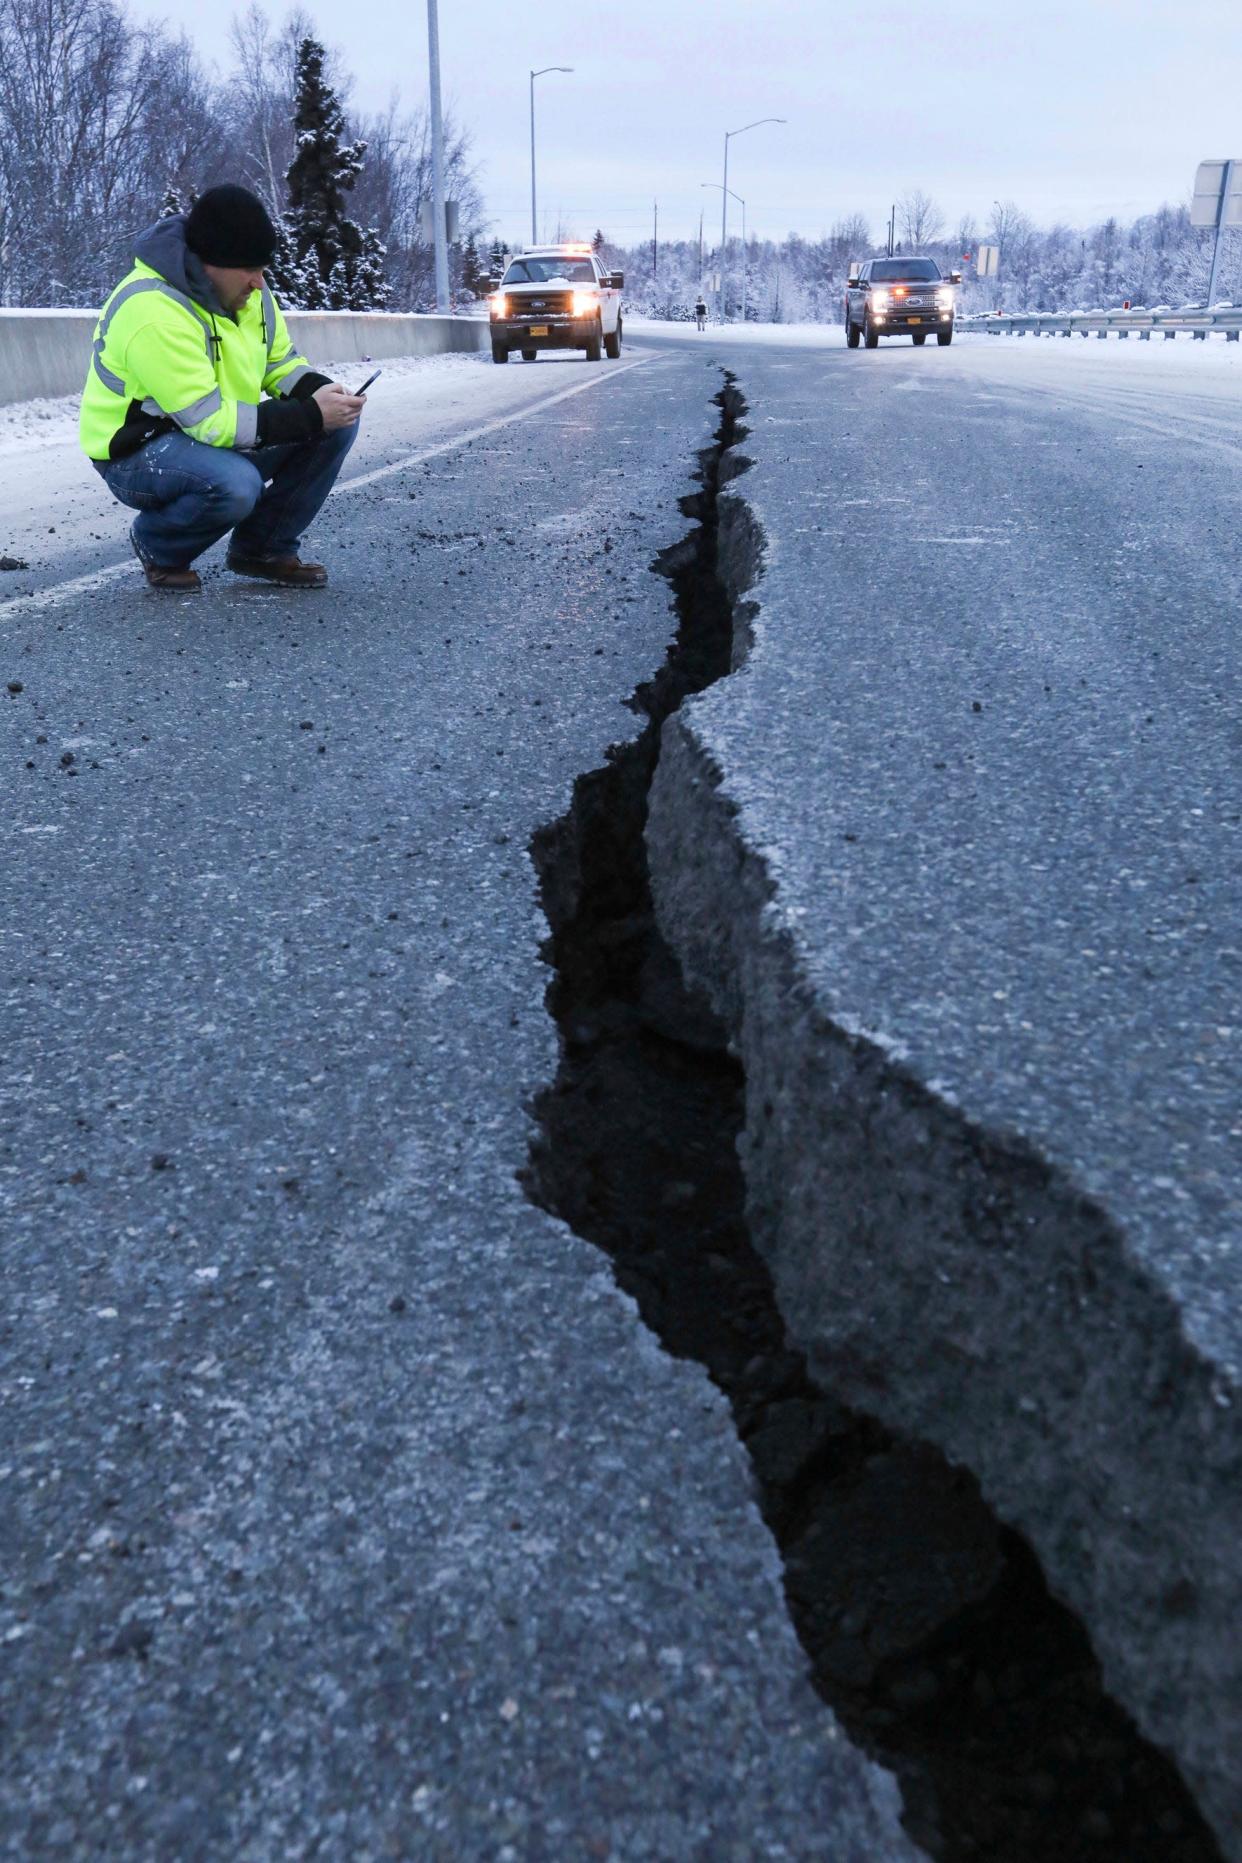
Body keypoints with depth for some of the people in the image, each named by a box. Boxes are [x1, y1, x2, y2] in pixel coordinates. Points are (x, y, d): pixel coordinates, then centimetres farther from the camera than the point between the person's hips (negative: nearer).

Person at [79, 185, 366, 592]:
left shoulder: (247, 290, -1)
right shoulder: (154, 311, -27)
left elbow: (281, 362, 10)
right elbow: (209, 421, -30)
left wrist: (319, 392, -14)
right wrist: (309, 415, -31)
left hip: (217, 435, 8)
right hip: (138, 452, -8)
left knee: (336, 424, -7)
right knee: (234, 484, -40)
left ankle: (265, 549, 5)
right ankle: (158, 546, -6)